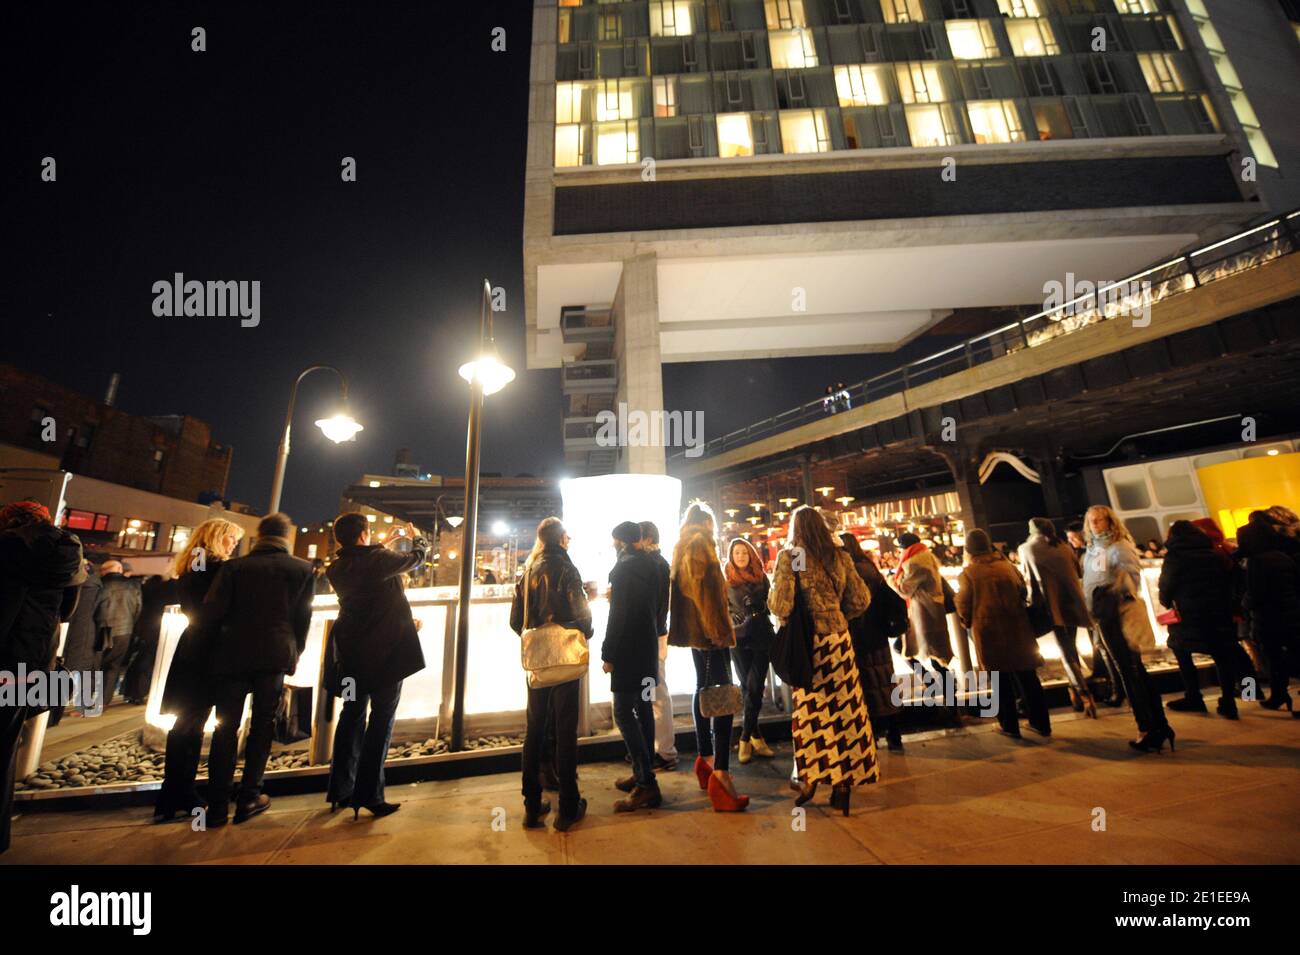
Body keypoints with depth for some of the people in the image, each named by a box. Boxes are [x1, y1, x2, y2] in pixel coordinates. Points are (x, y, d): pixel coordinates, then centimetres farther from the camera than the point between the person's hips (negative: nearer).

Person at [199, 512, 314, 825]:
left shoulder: (234, 566, 2)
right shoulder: (302, 569, 1)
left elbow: (211, 611, -4)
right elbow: (303, 617, 1)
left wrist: (215, 646, 13)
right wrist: (294, 653, 13)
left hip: (233, 656, 1)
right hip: (275, 656, -1)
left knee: (226, 729, 10)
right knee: (262, 726, 12)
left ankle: (218, 806, 14)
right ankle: (248, 797, 16)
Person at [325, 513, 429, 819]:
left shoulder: (337, 568, 2)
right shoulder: (378, 558, -16)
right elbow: (416, 556, -1)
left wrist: (384, 545, 24)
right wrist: (416, 537, 18)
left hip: (351, 653, 7)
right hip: (387, 650, -6)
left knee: (351, 716, 18)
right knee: (381, 719, 3)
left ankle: (340, 790, 26)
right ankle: (369, 795, 7)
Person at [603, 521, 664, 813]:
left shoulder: (623, 568, -15)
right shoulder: (651, 565, 9)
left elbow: (618, 614, -19)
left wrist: (608, 654, -13)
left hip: (628, 650, -9)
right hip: (648, 647, 9)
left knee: (624, 713, -3)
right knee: (643, 709, 14)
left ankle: (646, 784, -2)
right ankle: (643, 774, 25)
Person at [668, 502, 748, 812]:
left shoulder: (683, 547, 17)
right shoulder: (700, 544, -11)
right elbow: (703, 588, -20)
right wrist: (716, 628, -21)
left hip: (696, 630, 10)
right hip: (709, 629, -10)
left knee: (704, 687, 17)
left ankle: (705, 757, 28)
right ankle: (720, 774, -12)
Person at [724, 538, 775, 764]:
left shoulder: (761, 577, 7)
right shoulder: (726, 581, 0)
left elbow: (770, 603, 13)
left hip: (761, 637, 2)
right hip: (739, 639, -2)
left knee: (755, 688, 0)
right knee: (748, 688, 4)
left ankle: (745, 739, 12)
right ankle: (756, 737, 17)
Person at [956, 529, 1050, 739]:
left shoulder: (968, 573, -10)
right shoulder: (1007, 565, 3)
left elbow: (963, 607, -7)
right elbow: (1023, 592, 11)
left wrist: (968, 623, 12)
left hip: (988, 631, -4)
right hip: (1016, 628, 4)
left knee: (1001, 681, 9)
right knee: (1027, 676, 16)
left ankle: (1010, 726, 18)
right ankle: (1041, 723, 26)